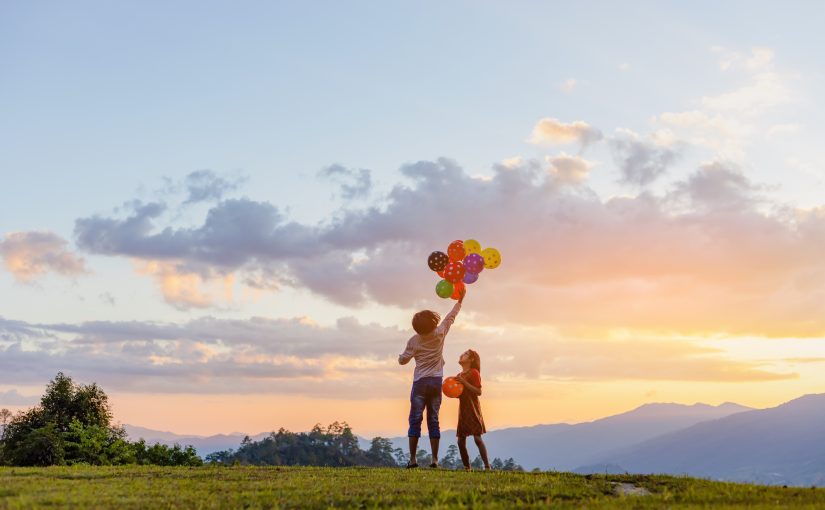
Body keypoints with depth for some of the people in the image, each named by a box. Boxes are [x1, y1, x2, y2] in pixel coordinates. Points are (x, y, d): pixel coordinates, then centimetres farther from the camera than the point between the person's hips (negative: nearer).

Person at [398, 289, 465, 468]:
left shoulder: (413, 341, -5)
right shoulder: (439, 334, -1)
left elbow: (403, 360, 3)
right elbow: (451, 317, 12)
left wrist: (401, 355, 26)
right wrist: (460, 300, 24)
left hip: (420, 382, -2)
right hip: (436, 381, 2)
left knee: (415, 420, -2)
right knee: (433, 420, 5)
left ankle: (412, 459, -8)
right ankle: (435, 459, 1)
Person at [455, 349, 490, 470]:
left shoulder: (474, 372, -6)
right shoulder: (459, 375, 17)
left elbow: (478, 392, -14)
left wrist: (464, 382, -20)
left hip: (473, 410, -8)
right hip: (462, 410, 8)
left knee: (477, 438, -14)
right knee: (461, 441, 4)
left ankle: (487, 466, -13)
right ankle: (467, 468, 11)